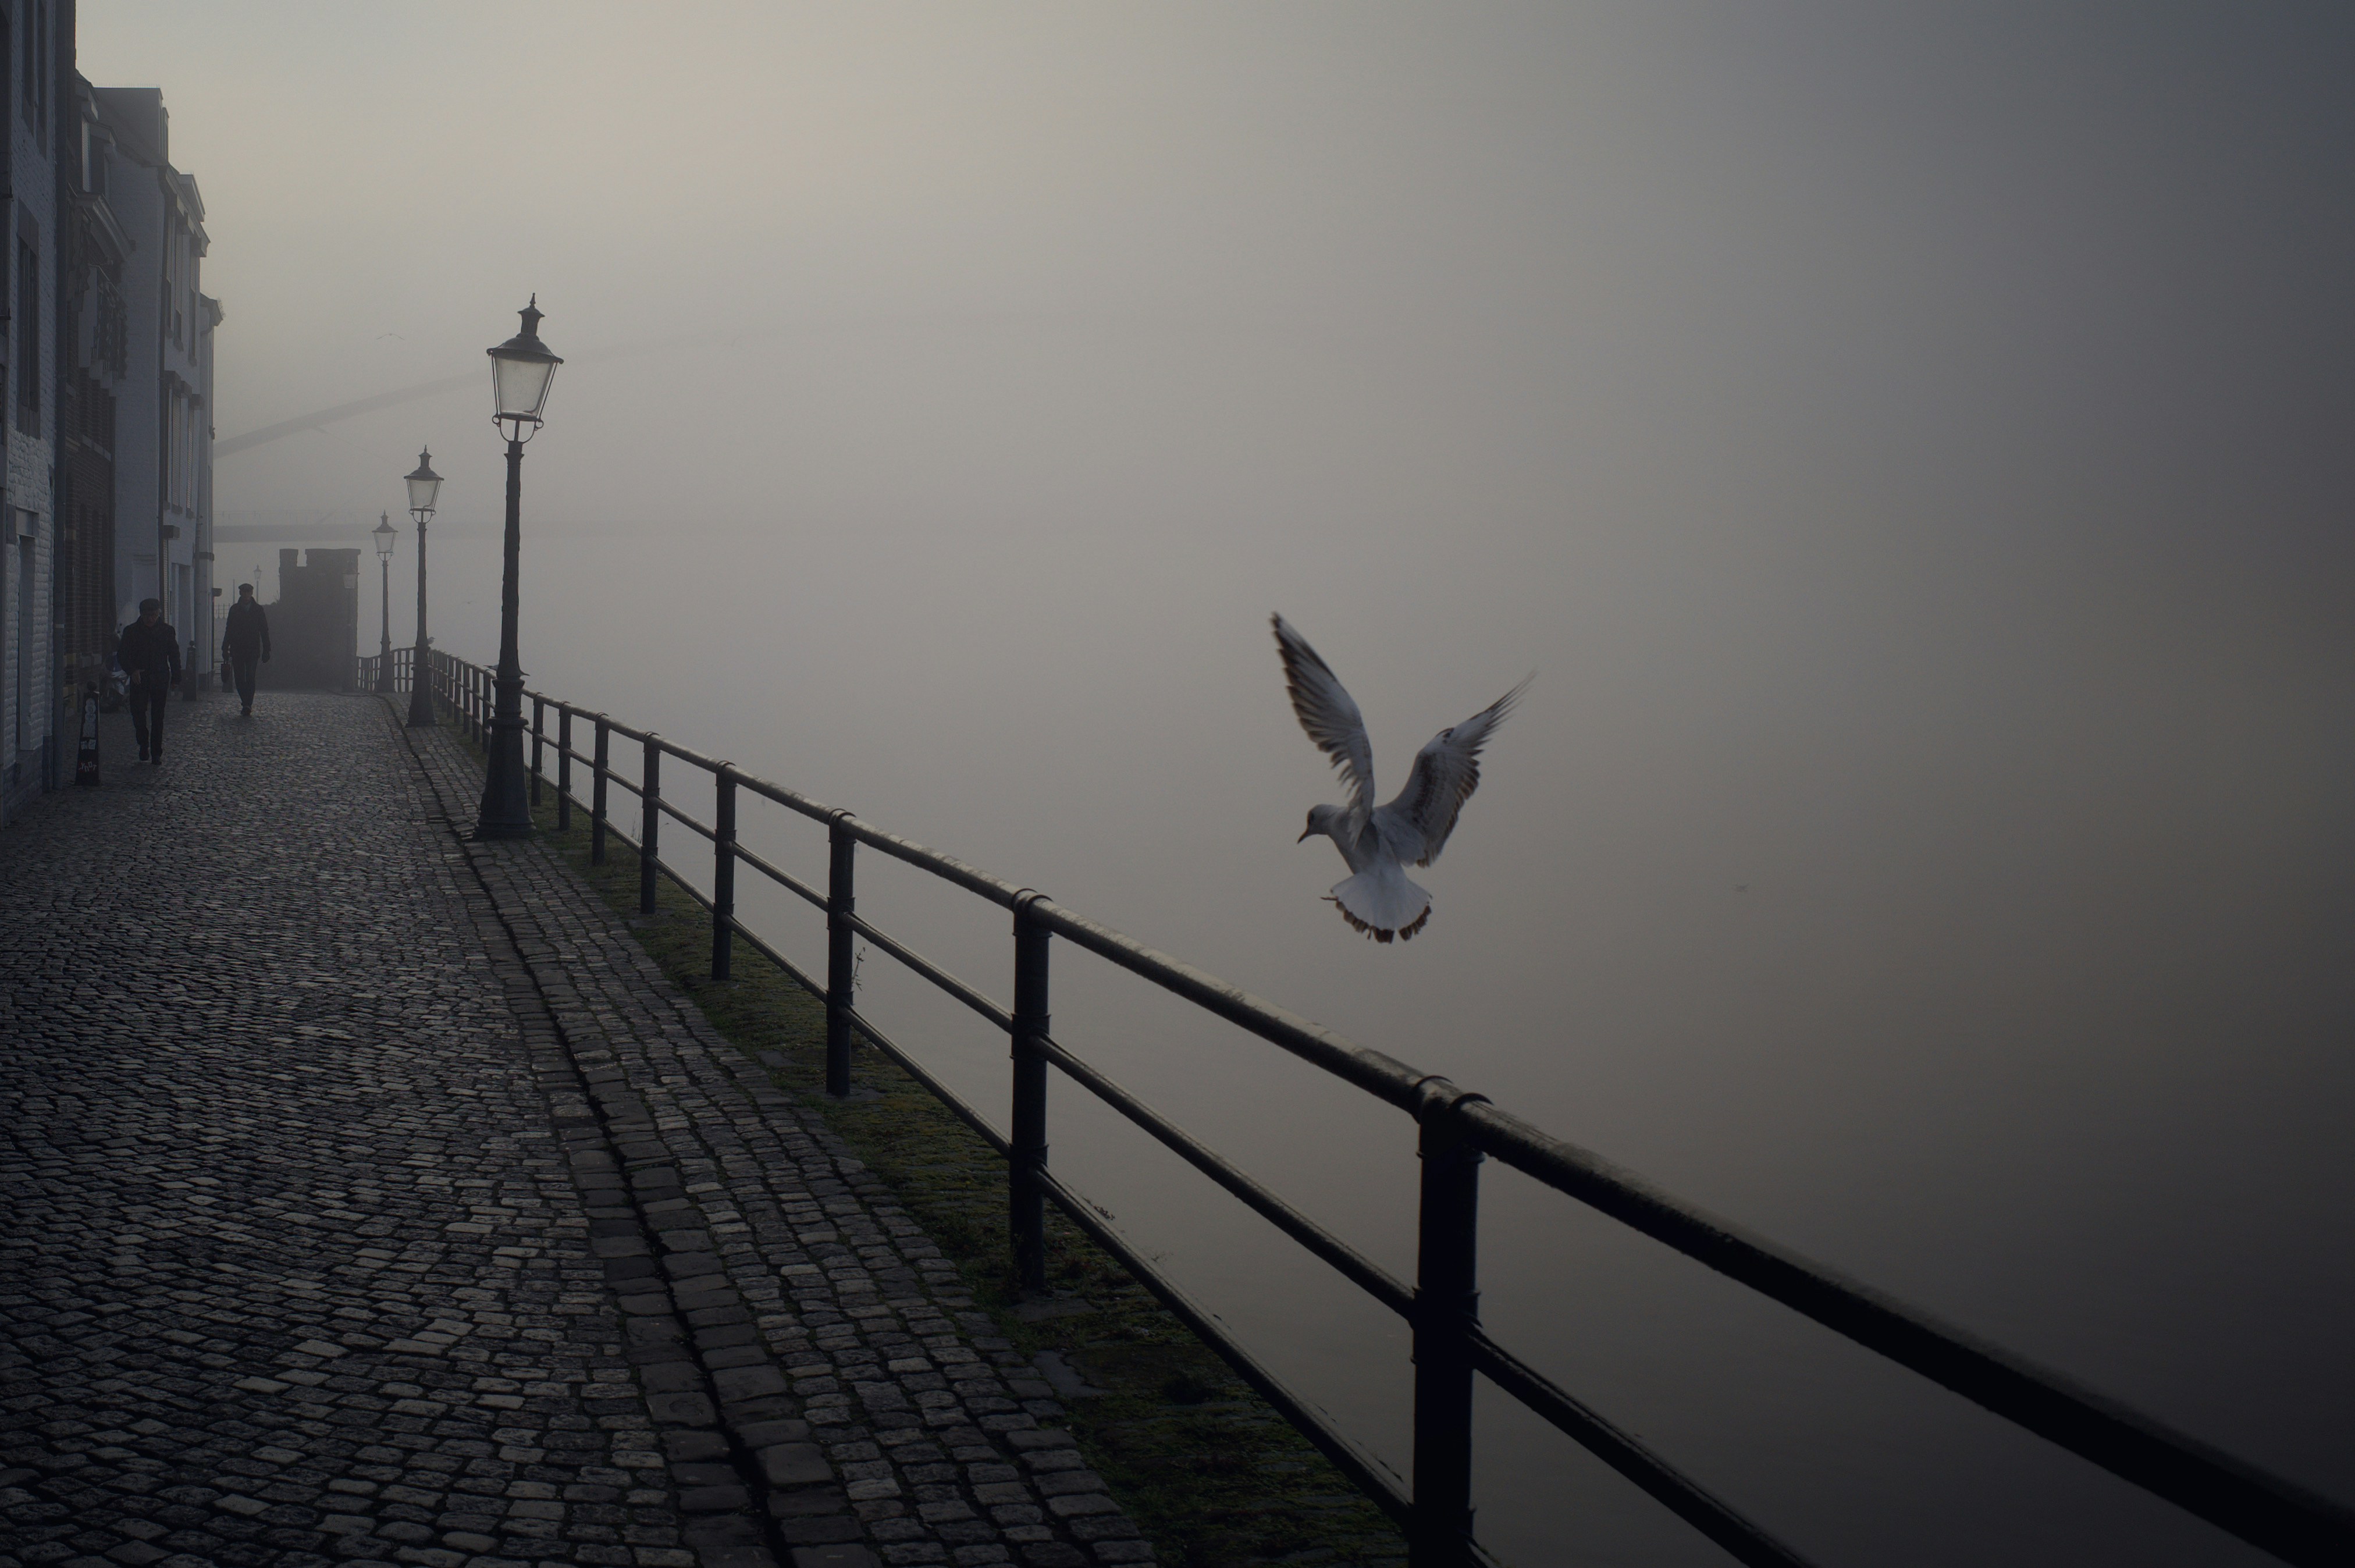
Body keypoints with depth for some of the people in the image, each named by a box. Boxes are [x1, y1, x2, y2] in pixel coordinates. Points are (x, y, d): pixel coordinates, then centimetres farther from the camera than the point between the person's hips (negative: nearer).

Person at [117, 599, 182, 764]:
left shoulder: (167, 631, 4)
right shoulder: (131, 631, 1)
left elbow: (174, 656, 9)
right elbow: (122, 655, 0)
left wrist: (175, 679, 5)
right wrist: (132, 671, -17)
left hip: (160, 679, 0)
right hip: (139, 678, 0)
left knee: (158, 716, 2)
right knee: (138, 711, -11)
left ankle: (156, 754, 7)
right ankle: (144, 744, 12)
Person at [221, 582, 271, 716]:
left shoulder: (258, 610, 5)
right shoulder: (234, 609, 8)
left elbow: (264, 631, 6)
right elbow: (229, 630, 11)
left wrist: (266, 651, 0)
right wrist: (225, 648, 5)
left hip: (253, 650, -2)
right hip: (237, 651, 2)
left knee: (250, 679, -11)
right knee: (239, 679, 2)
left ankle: (248, 706, -11)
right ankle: (247, 706, 15)